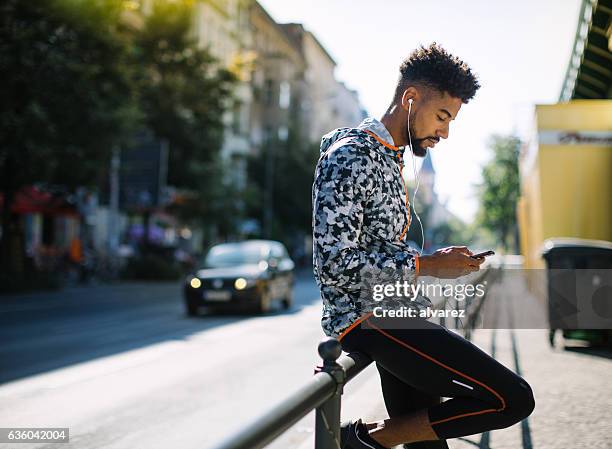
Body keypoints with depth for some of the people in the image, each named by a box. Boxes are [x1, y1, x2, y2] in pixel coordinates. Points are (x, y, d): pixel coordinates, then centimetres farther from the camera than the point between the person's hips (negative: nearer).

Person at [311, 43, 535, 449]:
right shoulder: (351, 158, -14)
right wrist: (425, 265, -17)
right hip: (371, 320, -10)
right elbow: (333, 265, -21)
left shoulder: (388, 157, 18)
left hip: (389, 312, 11)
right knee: (513, 398, -17)